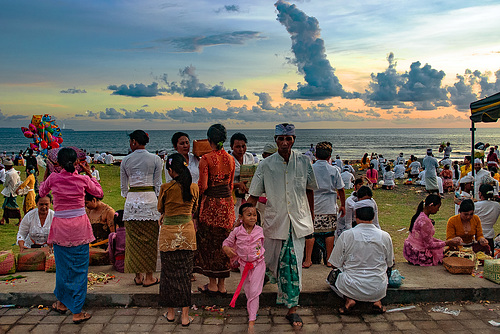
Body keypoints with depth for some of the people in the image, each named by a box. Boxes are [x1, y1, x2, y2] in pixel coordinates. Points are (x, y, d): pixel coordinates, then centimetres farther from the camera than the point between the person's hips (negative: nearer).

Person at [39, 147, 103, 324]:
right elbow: (99, 192, 11)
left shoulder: (53, 178, -5)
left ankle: (62, 302, 35)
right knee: (79, 268, 4)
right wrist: (89, 174, 14)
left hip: (60, 227, 2)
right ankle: (77, 312, 6)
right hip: (79, 226, -1)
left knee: (62, 265, 18)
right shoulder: (83, 179, -7)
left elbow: (42, 193, 15)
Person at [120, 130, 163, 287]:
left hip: (131, 201, 2)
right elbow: (157, 184, 0)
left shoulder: (125, 161, 3)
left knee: (134, 239, 10)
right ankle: (149, 277, 11)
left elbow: (123, 186, 10)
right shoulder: (155, 159, -2)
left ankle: (138, 276, 17)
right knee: (150, 239, 6)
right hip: (150, 200, -2)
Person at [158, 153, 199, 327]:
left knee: (169, 272, 11)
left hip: (169, 233, -2)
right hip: (187, 232, 2)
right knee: (185, 273, 8)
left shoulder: (166, 188, -10)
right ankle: (185, 316, 10)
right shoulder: (194, 187, -1)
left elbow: (160, 209, 7)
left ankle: (170, 312, 24)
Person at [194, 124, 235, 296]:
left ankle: (212, 284, 14)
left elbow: (203, 186, -15)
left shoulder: (206, 159, -12)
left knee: (209, 243, 7)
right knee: (223, 242, 12)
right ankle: (222, 285, 19)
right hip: (227, 202, 5)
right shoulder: (230, 159, 4)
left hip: (211, 204, -5)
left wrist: (198, 189, 6)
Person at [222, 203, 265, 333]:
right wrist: (227, 249, -20)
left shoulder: (260, 230, -6)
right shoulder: (237, 231, -9)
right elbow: (227, 242, 0)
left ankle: (251, 321, -8)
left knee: (254, 291, -10)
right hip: (244, 265, 1)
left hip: (258, 264, -1)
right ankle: (252, 311, 35)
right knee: (248, 291, 13)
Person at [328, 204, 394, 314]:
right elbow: (390, 264, 9)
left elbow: (336, 264, -3)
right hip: (378, 290, 2)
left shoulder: (346, 235, -12)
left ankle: (349, 299, 2)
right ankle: (377, 301, 10)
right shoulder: (385, 236, -6)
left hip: (352, 288, -2)